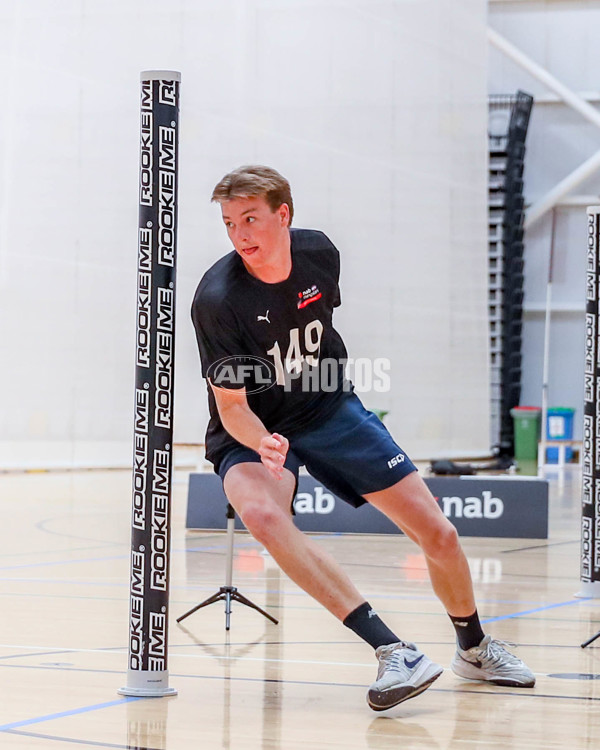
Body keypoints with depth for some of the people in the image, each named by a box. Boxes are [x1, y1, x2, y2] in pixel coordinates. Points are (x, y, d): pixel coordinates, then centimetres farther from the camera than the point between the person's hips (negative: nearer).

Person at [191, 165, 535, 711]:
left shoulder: (319, 254, -12)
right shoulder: (217, 300, -26)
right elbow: (231, 406, -21)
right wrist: (262, 443, -41)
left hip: (332, 410, 4)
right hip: (253, 431, -4)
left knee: (438, 533, -2)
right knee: (261, 513, -38)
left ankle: (474, 649, 29)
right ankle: (394, 653, -37)